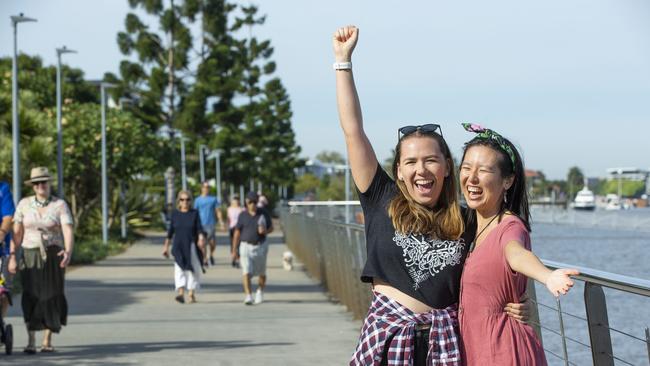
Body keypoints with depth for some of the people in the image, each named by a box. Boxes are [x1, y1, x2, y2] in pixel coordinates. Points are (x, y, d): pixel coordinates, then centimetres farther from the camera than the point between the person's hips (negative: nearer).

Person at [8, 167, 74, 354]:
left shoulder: (60, 205, -3)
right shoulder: (24, 204, 3)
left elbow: (68, 231, -14)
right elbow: (17, 232, 2)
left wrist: (68, 252, -31)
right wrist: (12, 256, -5)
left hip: (53, 256, -1)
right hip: (30, 256, 1)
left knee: (51, 297, -1)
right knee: (30, 297, -10)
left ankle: (47, 341, 11)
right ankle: (30, 342, -10)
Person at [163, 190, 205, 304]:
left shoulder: (194, 213, 2)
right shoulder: (175, 213, 6)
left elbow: (199, 229, -4)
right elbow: (170, 231, 11)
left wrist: (201, 238, -25)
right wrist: (166, 246, 12)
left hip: (192, 246, 0)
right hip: (178, 246, 0)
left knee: (192, 270, 3)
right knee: (179, 269, -14)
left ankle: (192, 294, 15)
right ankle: (180, 293, -25)